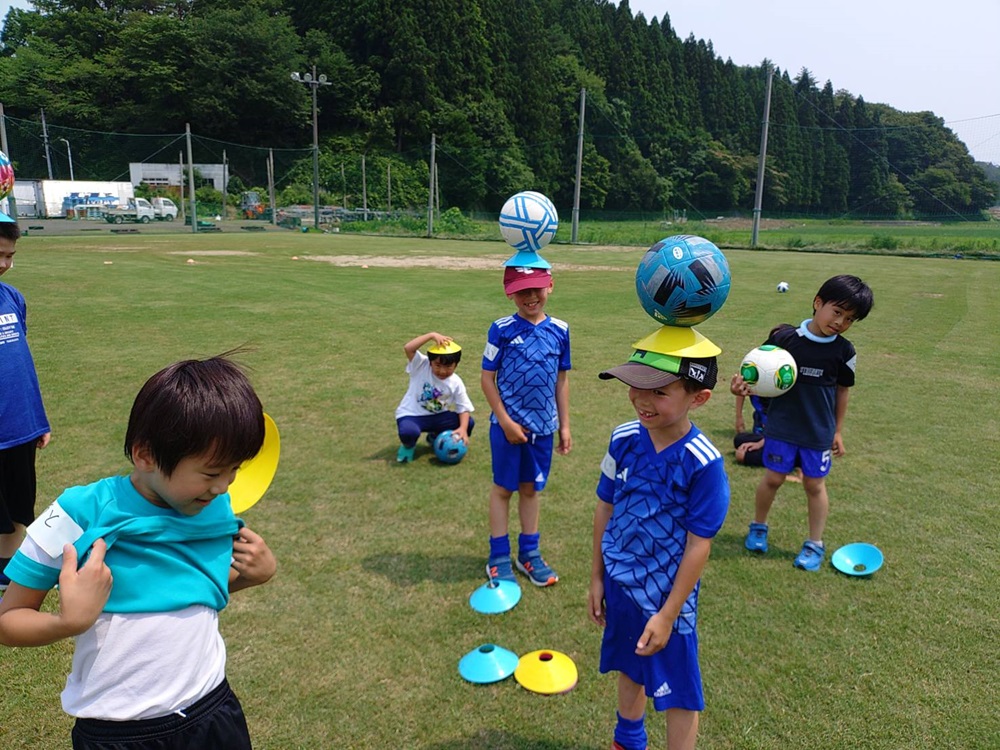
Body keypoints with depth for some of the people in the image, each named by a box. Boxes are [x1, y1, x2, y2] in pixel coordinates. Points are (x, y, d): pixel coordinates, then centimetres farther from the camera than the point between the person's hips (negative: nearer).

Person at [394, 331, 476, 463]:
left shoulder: (456, 383, -8)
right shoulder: (422, 366, -15)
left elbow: (464, 408, -7)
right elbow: (408, 348, -31)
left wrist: (463, 428, -25)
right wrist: (432, 335, -36)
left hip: (438, 416, 4)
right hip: (412, 415, -4)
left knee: (469, 422, -12)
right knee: (408, 432, -39)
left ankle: (435, 437, 17)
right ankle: (408, 445, 3)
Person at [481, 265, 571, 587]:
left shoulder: (560, 330, -1)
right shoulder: (502, 329, -11)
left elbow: (561, 379, 6)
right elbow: (487, 378, -8)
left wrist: (564, 425, 7)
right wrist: (505, 421, -12)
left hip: (543, 426, 3)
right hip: (508, 424, -3)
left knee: (532, 488, 16)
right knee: (503, 488, 10)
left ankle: (529, 552, 31)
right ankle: (498, 558, 22)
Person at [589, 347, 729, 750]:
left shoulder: (703, 462, -25)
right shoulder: (624, 439, -11)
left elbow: (699, 544, -18)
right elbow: (605, 510, 1)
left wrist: (668, 614, -13)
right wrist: (597, 577, 6)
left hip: (667, 594, -5)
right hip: (620, 583, 5)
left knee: (678, 694, 13)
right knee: (629, 669, 26)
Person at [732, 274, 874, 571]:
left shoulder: (844, 351, -5)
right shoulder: (785, 337, -11)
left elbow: (842, 390, 5)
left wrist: (838, 430, 9)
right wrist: (744, 384, -26)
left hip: (819, 432, 1)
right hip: (782, 426, -1)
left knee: (814, 484, 11)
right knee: (773, 479, 10)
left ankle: (815, 544, 27)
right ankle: (758, 527, 34)